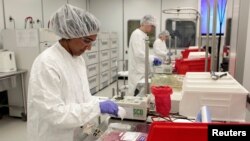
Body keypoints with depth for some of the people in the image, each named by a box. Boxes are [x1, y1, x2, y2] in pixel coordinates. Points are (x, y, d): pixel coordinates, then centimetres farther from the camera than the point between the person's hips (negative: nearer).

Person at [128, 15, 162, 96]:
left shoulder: (143, 35, 15)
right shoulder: (137, 34, -14)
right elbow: (139, 54, -24)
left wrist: (153, 58, 10)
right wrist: (153, 58, -16)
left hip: (141, 71, 10)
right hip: (137, 72, -9)